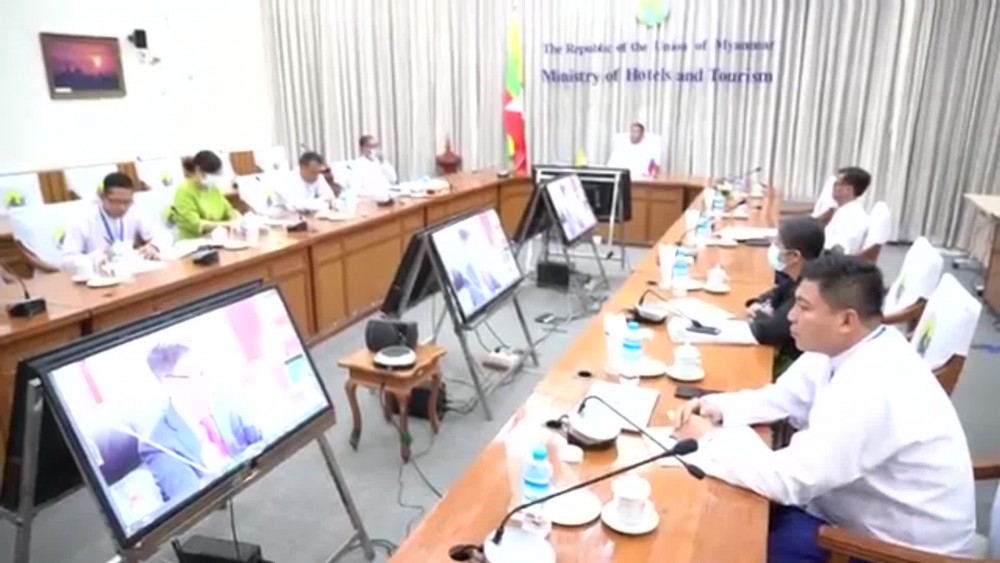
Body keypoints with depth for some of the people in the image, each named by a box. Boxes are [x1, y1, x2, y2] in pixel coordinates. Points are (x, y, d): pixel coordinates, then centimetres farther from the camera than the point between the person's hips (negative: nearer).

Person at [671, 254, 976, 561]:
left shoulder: (872, 389, -35)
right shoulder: (842, 346, -7)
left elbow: (788, 480, -33)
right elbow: (782, 397, 5)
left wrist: (709, 438, -20)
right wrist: (719, 408, -12)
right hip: (871, 510, 8)